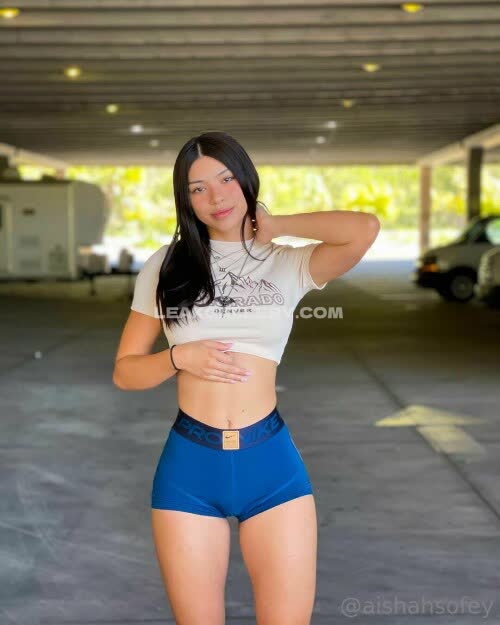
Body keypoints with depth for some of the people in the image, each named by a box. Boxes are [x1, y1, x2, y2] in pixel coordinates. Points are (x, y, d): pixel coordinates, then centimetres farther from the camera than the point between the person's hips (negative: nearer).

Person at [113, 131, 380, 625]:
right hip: (188, 465, 1)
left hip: (271, 461, 0)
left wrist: (273, 226, -1)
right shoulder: (165, 267, 7)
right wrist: (179, 357, -10)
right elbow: (124, 371, 9)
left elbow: (365, 229, -14)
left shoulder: (287, 264, 5)